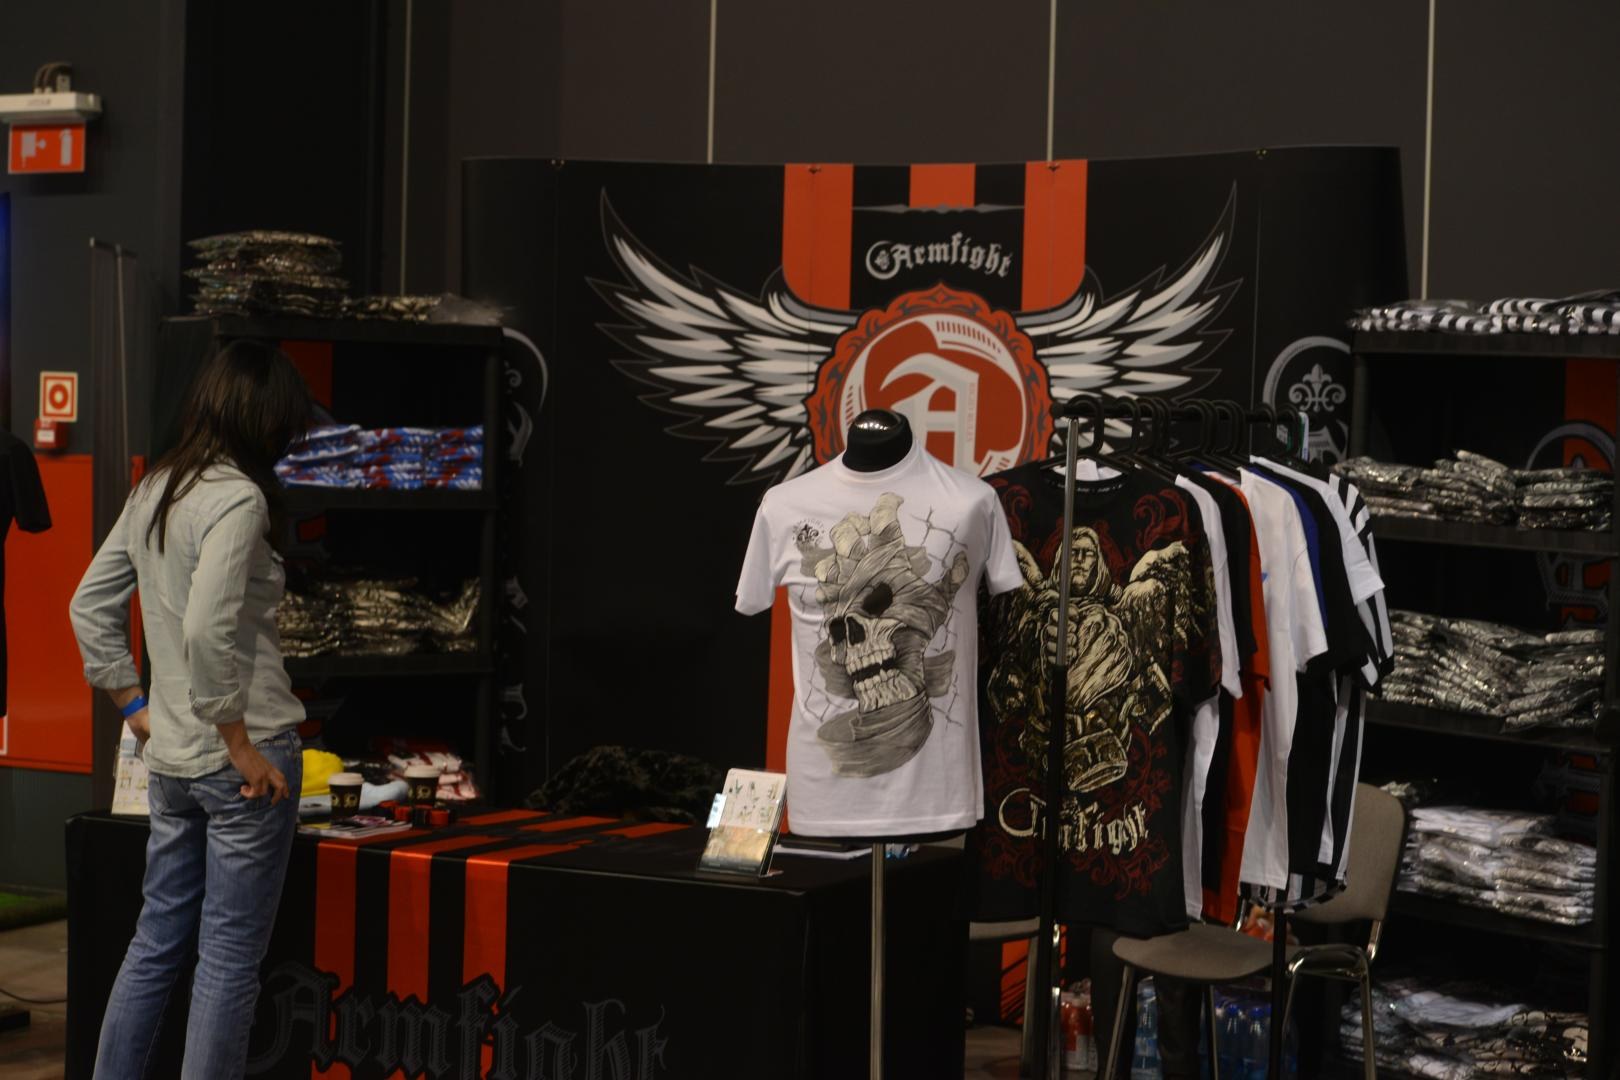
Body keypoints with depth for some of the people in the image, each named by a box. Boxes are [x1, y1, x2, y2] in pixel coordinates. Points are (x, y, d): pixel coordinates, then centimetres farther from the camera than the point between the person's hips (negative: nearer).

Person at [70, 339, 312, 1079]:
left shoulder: (154, 491, 10)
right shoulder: (238, 498, -16)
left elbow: (89, 608, 15)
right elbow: (207, 633, -25)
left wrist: (135, 706, 17)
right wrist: (243, 746, -18)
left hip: (171, 759, 8)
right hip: (240, 759, -8)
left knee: (157, 941, 15)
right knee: (230, 956, 0)